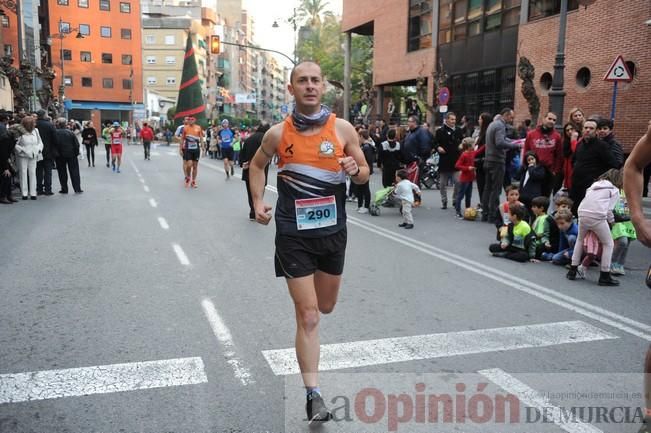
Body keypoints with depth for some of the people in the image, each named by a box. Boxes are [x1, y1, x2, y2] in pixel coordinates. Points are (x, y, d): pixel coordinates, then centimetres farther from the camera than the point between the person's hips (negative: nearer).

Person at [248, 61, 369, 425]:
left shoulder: (343, 129, -3)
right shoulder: (278, 133, -4)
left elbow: (365, 174, 5)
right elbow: (257, 166, 15)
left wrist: (356, 169, -18)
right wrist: (259, 202, 1)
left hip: (333, 230, 3)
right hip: (294, 233, -2)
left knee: (326, 306, 20)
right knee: (308, 316, -3)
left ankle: (301, 289, 56)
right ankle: (314, 395, 6)